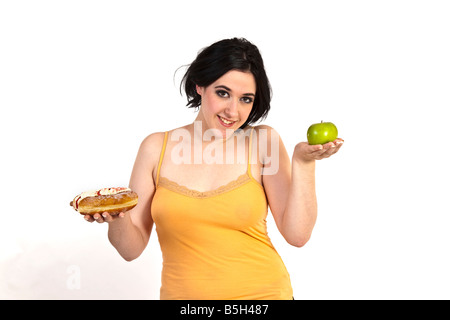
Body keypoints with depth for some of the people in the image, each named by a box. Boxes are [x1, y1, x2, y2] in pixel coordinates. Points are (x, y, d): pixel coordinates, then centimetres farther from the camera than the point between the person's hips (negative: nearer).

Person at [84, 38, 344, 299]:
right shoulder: (157, 147, -3)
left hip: (262, 293, -1)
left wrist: (302, 162, -16)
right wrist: (117, 218, -20)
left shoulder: (263, 142, -5)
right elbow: (133, 248, 0)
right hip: (182, 293, 1)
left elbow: (297, 235, -9)